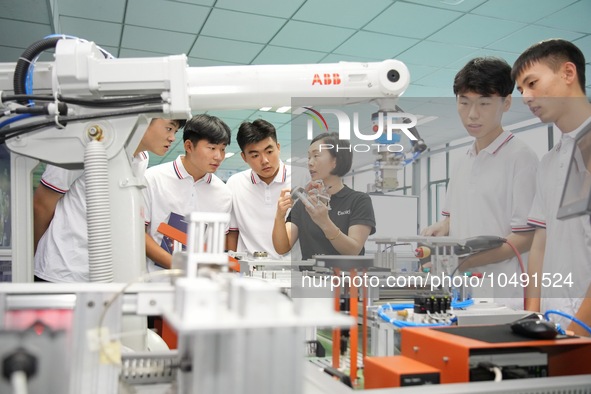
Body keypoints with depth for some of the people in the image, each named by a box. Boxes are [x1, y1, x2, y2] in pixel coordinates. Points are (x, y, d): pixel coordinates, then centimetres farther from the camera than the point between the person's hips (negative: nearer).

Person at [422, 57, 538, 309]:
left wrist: (465, 261, -24)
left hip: (502, 295, -6)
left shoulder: (520, 157, -10)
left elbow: (526, 238, -13)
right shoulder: (462, 162, 12)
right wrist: (440, 230, -3)